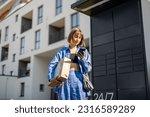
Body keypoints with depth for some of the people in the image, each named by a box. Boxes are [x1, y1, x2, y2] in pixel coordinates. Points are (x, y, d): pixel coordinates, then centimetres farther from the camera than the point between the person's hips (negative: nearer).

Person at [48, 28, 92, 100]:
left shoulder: (83, 51, 14)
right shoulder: (63, 51, 12)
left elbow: (88, 68, 8)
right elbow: (52, 65, 2)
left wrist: (83, 59, -11)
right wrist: (51, 78, -15)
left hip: (78, 80, 1)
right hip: (65, 81, 0)